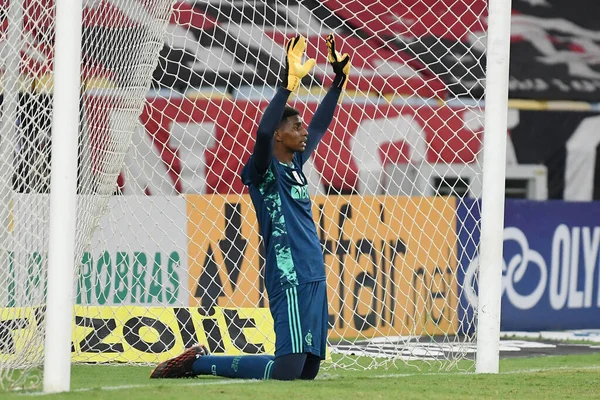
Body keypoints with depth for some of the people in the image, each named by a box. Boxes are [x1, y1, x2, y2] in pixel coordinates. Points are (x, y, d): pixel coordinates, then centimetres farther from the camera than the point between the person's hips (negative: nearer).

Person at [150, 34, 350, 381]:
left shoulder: (295, 164, 15)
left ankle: (202, 361, 18)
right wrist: (289, 83, -31)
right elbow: (263, 133, -27)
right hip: (289, 281, -9)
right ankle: (198, 363, -1)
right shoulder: (264, 171, -8)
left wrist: (339, 80, 23)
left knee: (309, 370, 8)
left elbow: (320, 126, 27)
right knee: (287, 371, -16)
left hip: (314, 279, 9)